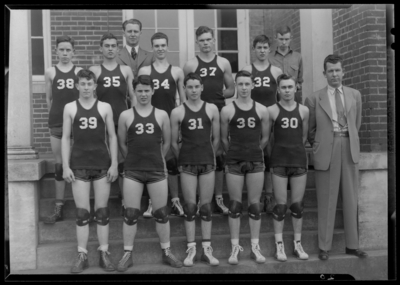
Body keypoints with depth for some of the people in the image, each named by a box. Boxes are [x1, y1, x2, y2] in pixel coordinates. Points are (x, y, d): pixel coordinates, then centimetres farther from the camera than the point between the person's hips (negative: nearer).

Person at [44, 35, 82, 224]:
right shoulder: (50, 72, 5)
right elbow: (48, 99, 10)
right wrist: (57, 113, 10)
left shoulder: (79, 72, 2)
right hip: (56, 123, 1)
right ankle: (58, 209, 10)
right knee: (59, 165, 5)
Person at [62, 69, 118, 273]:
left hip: (102, 165, 0)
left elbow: (112, 136, 5)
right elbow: (65, 138, 5)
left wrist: (114, 164, -2)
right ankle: (82, 255, 11)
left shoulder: (105, 107, 5)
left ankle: (104, 253, 14)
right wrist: (65, 166, -2)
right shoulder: (70, 108, 6)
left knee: (102, 212, 5)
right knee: (82, 213, 2)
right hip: (79, 166, 0)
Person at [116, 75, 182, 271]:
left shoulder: (162, 115, 4)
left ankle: (166, 252, 21)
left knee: (161, 213, 7)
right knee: (130, 214, 2)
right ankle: (127, 254, 14)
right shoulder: (125, 116, 2)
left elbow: (167, 142, 12)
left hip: (157, 171, 1)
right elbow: (122, 144, 9)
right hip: (132, 172, -1)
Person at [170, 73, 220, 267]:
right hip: (187, 164, -1)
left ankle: (207, 250, 14)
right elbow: (174, 142, 5)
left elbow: (216, 138, 8)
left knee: (206, 207, 5)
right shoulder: (177, 112, -2)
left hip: (208, 162, 1)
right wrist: (183, 158, 11)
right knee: (190, 207, 3)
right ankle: (191, 250, 12)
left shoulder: (212, 109, 1)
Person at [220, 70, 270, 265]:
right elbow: (224, 139, 7)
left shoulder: (261, 110, 3)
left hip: (256, 162, 1)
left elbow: (265, 137, 11)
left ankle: (255, 247, 15)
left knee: (255, 206, 5)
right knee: (235, 206, 3)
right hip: (234, 163, -1)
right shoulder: (227, 110, -1)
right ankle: (235, 247, 12)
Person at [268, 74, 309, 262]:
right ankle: (279, 245, 10)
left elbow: (304, 136, 15)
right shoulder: (272, 110, -2)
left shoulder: (304, 110, 5)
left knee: (298, 205, 6)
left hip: (299, 159, 2)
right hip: (279, 161, -2)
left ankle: (297, 244, 17)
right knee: (281, 205, 0)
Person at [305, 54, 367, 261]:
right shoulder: (314, 98, 0)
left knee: (351, 199, 8)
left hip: (350, 150, 3)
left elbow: (357, 124, 19)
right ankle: (324, 246, 12)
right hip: (326, 152, -3)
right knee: (326, 201, 2)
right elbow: (310, 129, 8)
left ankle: (352, 245, 19)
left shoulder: (355, 95, 10)